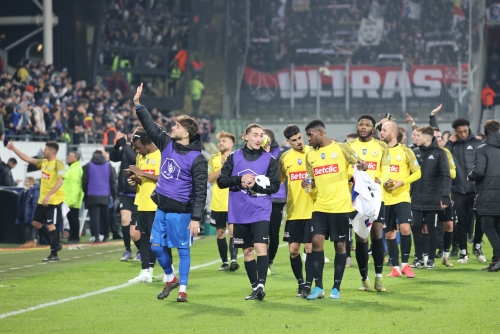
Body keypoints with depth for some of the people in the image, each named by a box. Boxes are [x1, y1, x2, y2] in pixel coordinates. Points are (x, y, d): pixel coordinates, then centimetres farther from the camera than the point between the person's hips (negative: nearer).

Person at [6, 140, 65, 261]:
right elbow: (27, 159, 18)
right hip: (42, 199, 9)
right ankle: (55, 244, 22)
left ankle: (54, 254, 2)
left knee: (50, 225, -7)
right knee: (36, 223, 11)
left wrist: (49, 195, -29)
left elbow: (60, 181, -23)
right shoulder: (43, 162, 10)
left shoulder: (58, 164, -14)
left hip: (54, 200, -9)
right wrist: (13, 148, 16)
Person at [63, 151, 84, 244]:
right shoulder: (72, 169, 19)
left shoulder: (75, 169, -14)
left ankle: (74, 238, -3)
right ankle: (73, 237, 15)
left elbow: (75, 186, -22)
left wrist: (72, 200, -25)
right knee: (72, 218, 11)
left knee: (73, 219, -6)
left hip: (72, 201, -10)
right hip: (69, 200, 10)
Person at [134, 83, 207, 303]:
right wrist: (137, 104, 5)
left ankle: (182, 289, 12)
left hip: (180, 210, -7)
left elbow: (200, 192, -13)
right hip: (161, 207, 7)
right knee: (156, 246, 8)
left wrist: (196, 218, -17)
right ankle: (170, 279, 29)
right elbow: (150, 126, 13)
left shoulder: (197, 159, -13)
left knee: (183, 249, 2)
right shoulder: (167, 144, 5)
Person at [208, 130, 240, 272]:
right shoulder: (213, 158, 6)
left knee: (232, 229, -16)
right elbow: (210, 178, -3)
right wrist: (222, 169, -16)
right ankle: (225, 262, 15)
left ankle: (233, 259, -19)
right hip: (217, 202, 3)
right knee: (220, 232, 8)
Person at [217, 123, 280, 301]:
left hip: (261, 211, -2)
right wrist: (240, 179, -13)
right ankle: (255, 288, 16)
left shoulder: (269, 159, 1)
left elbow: (275, 186, -2)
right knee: (247, 250, 8)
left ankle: (261, 285, -23)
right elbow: (221, 181, 3)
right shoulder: (234, 157, 5)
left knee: (260, 246, -18)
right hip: (239, 212, 3)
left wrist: (256, 185, -17)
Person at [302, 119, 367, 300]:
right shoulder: (310, 155, 11)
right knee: (316, 241, -9)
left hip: (340, 206, -3)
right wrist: (307, 184, -5)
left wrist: (362, 166, -29)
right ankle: (318, 287, -1)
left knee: (340, 245, 3)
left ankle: (336, 288, 11)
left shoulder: (341, 149, -2)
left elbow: (359, 163, -6)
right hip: (320, 206, 3)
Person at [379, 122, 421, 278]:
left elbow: (417, 172, -1)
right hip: (385, 198, 4)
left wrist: (402, 182, -15)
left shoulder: (405, 151, -4)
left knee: (405, 228, -18)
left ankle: (405, 265, -4)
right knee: (389, 233, 6)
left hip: (402, 197, -4)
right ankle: (395, 268, 15)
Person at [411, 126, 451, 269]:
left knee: (431, 229, 3)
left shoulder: (439, 153, -4)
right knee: (416, 228, 1)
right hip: (416, 200, 4)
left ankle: (431, 259, 11)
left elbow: (446, 176, -7)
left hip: (433, 200, -4)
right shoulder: (415, 152, 9)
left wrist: (445, 197, -14)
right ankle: (418, 258, 11)